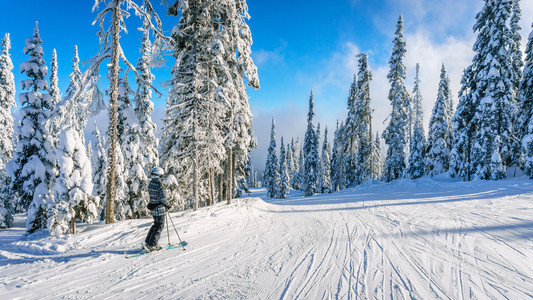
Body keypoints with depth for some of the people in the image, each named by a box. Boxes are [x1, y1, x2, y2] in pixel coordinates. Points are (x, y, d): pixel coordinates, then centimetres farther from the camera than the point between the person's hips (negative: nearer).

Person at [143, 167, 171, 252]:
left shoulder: (150, 183, 6)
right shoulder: (159, 184, -20)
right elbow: (161, 198, -23)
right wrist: (167, 204, -7)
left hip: (152, 207, 8)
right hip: (159, 208, -8)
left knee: (156, 225, 22)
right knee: (160, 226, 3)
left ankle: (147, 242, 24)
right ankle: (151, 245, 4)